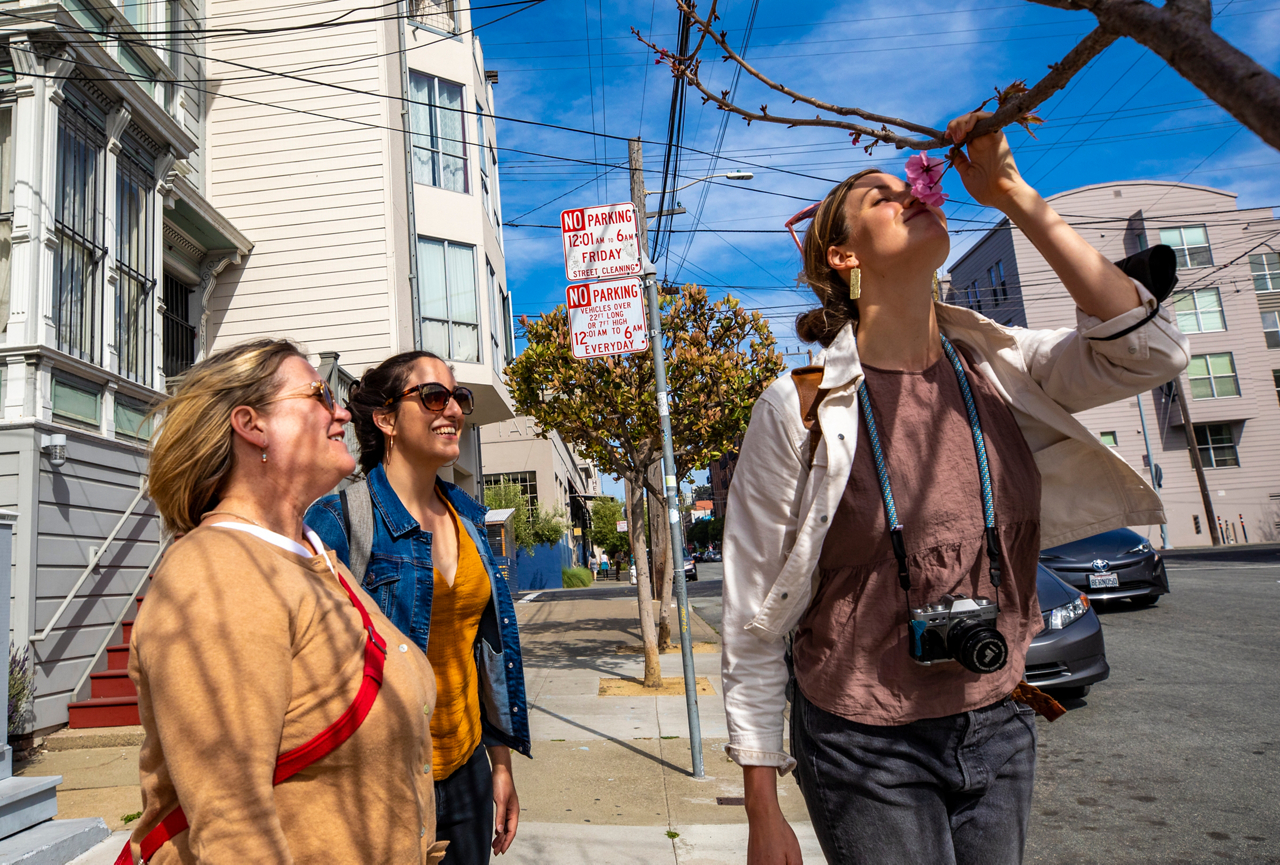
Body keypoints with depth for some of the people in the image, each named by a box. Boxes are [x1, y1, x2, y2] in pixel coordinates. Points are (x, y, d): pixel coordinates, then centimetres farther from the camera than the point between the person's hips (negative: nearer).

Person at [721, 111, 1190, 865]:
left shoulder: (995, 367, -3)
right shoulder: (799, 406, -16)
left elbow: (1148, 349, -18)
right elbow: (755, 625, -12)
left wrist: (1014, 197, -16)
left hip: (999, 729, 4)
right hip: (867, 748, -4)